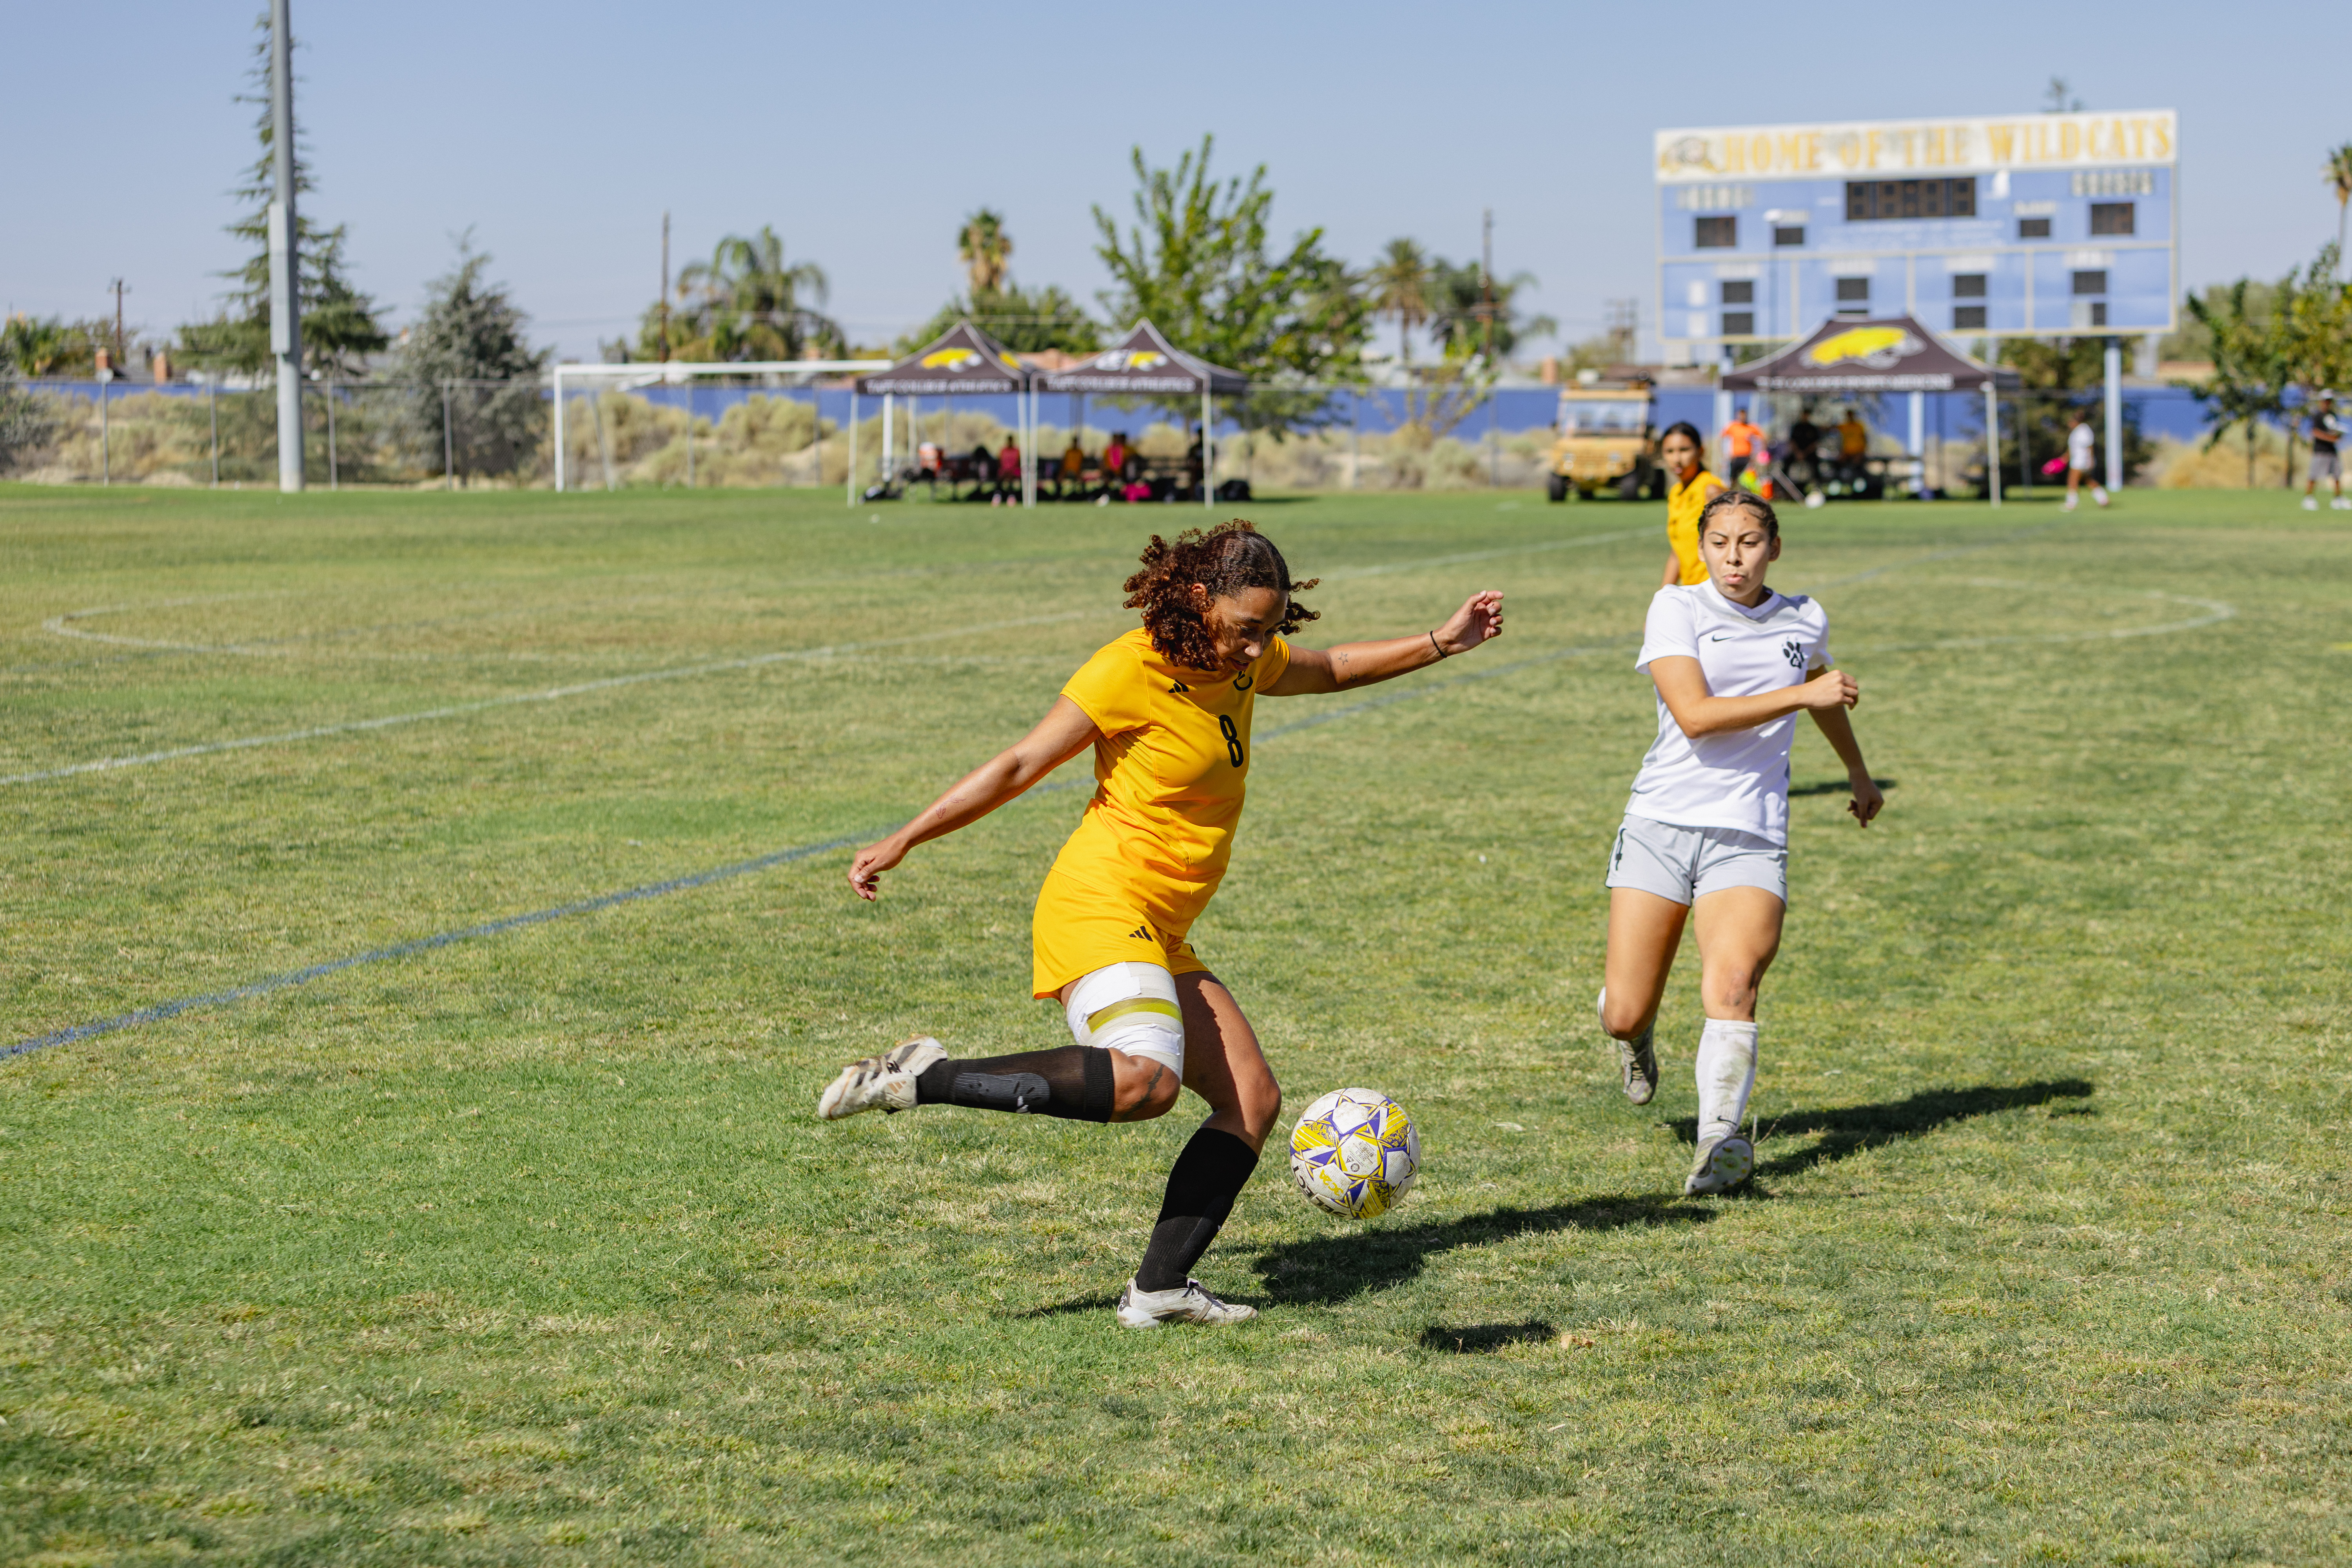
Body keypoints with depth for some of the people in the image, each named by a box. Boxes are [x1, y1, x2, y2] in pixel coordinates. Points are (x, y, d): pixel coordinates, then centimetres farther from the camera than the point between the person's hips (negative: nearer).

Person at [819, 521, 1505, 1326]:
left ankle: (1159, 1288, 2)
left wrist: (1437, 644, 27)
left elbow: (1326, 670, 34)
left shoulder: (1242, 663, 13)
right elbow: (1018, 766, -9)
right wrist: (902, 842, -8)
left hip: (1159, 936, 9)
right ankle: (923, 1077, -25)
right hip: (1100, 905, -9)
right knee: (1145, 1080, -33)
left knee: (1254, 1098, 1)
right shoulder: (1132, 670, -12)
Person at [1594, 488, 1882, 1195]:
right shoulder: (1676, 608, -1)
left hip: (1749, 838, 1)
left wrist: (1859, 773, 46)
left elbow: (1821, 690, 35)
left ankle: (1720, 1143, -35)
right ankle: (1640, 1037, 34)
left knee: (1731, 984, -26)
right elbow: (1695, 715, -15)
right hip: (1661, 824, -1)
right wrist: (1801, 694, -16)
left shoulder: (1805, 624, 11)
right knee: (1624, 1016, -3)